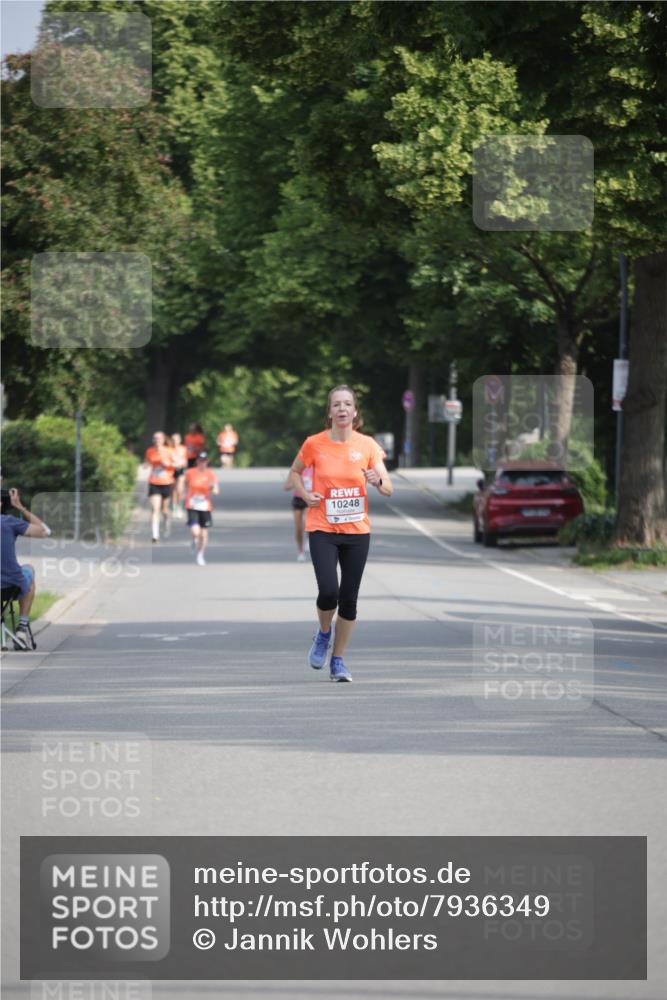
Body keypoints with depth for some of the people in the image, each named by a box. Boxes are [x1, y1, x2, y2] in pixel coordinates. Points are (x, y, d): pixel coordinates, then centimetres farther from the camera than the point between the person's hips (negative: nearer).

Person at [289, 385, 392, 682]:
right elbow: (295, 471, 13)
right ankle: (323, 634, 15)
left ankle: (338, 661, 19)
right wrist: (305, 494, -5)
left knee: (349, 598, 4)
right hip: (322, 529, -2)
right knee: (328, 591, -18)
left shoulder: (367, 445, -1)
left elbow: (388, 489, 0)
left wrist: (377, 480, -23)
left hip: (357, 531, 2)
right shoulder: (314, 444, -5)